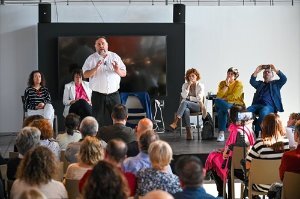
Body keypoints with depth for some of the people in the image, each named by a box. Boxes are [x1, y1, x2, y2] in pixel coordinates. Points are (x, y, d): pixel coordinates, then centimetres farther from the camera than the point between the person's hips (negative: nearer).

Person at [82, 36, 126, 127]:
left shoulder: (115, 57, 9)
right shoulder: (91, 59, 4)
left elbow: (124, 73, 9)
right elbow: (85, 75, -4)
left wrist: (117, 70, -13)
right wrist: (95, 68, -20)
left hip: (114, 95, 1)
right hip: (98, 95, -1)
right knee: (98, 120, 0)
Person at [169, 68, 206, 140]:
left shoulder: (200, 86, 2)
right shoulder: (185, 85, 12)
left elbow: (199, 99, -5)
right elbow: (184, 96, -5)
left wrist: (188, 97, -2)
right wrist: (188, 85, -8)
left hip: (197, 106, -2)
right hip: (187, 106, 2)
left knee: (184, 102, -34)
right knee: (186, 110, -37)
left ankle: (175, 122, -44)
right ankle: (189, 133, -42)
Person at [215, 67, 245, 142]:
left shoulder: (239, 84, 1)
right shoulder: (222, 83, 12)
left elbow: (233, 97, -12)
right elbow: (219, 96, -4)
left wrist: (223, 99, -6)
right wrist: (226, 85, -7)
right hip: (225, 104, 3)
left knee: (221, 110, -37)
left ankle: (221, 134, -38)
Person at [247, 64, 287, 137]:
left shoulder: (276, 83, 23)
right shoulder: (259, 84, 31)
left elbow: (284, 79, 5)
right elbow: (252, 81, 12)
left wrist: (275, 70, -4)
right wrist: (257, 71, 0)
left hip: (269, 106, -3)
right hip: (257, 104, 3)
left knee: (263, 113, -39)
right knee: (247, 111, -30)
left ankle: (256, 133, -36)